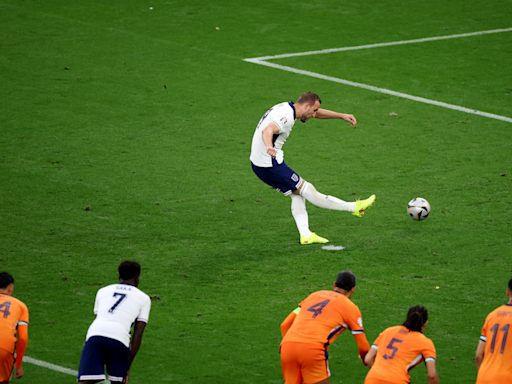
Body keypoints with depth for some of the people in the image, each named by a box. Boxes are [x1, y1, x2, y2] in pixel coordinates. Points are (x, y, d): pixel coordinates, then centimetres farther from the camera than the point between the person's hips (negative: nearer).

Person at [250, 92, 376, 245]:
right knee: (306, 190, 0)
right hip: (269, 165, -10)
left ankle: (305, 234, 8)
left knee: (297, 194, 13)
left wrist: (342, 115, 20)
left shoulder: (288, 107, 9)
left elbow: (317, 113, 23)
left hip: (259, 162, 10)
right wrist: (269, 147, -63)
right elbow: (268, 130, -42)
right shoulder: (286, 117, -22)